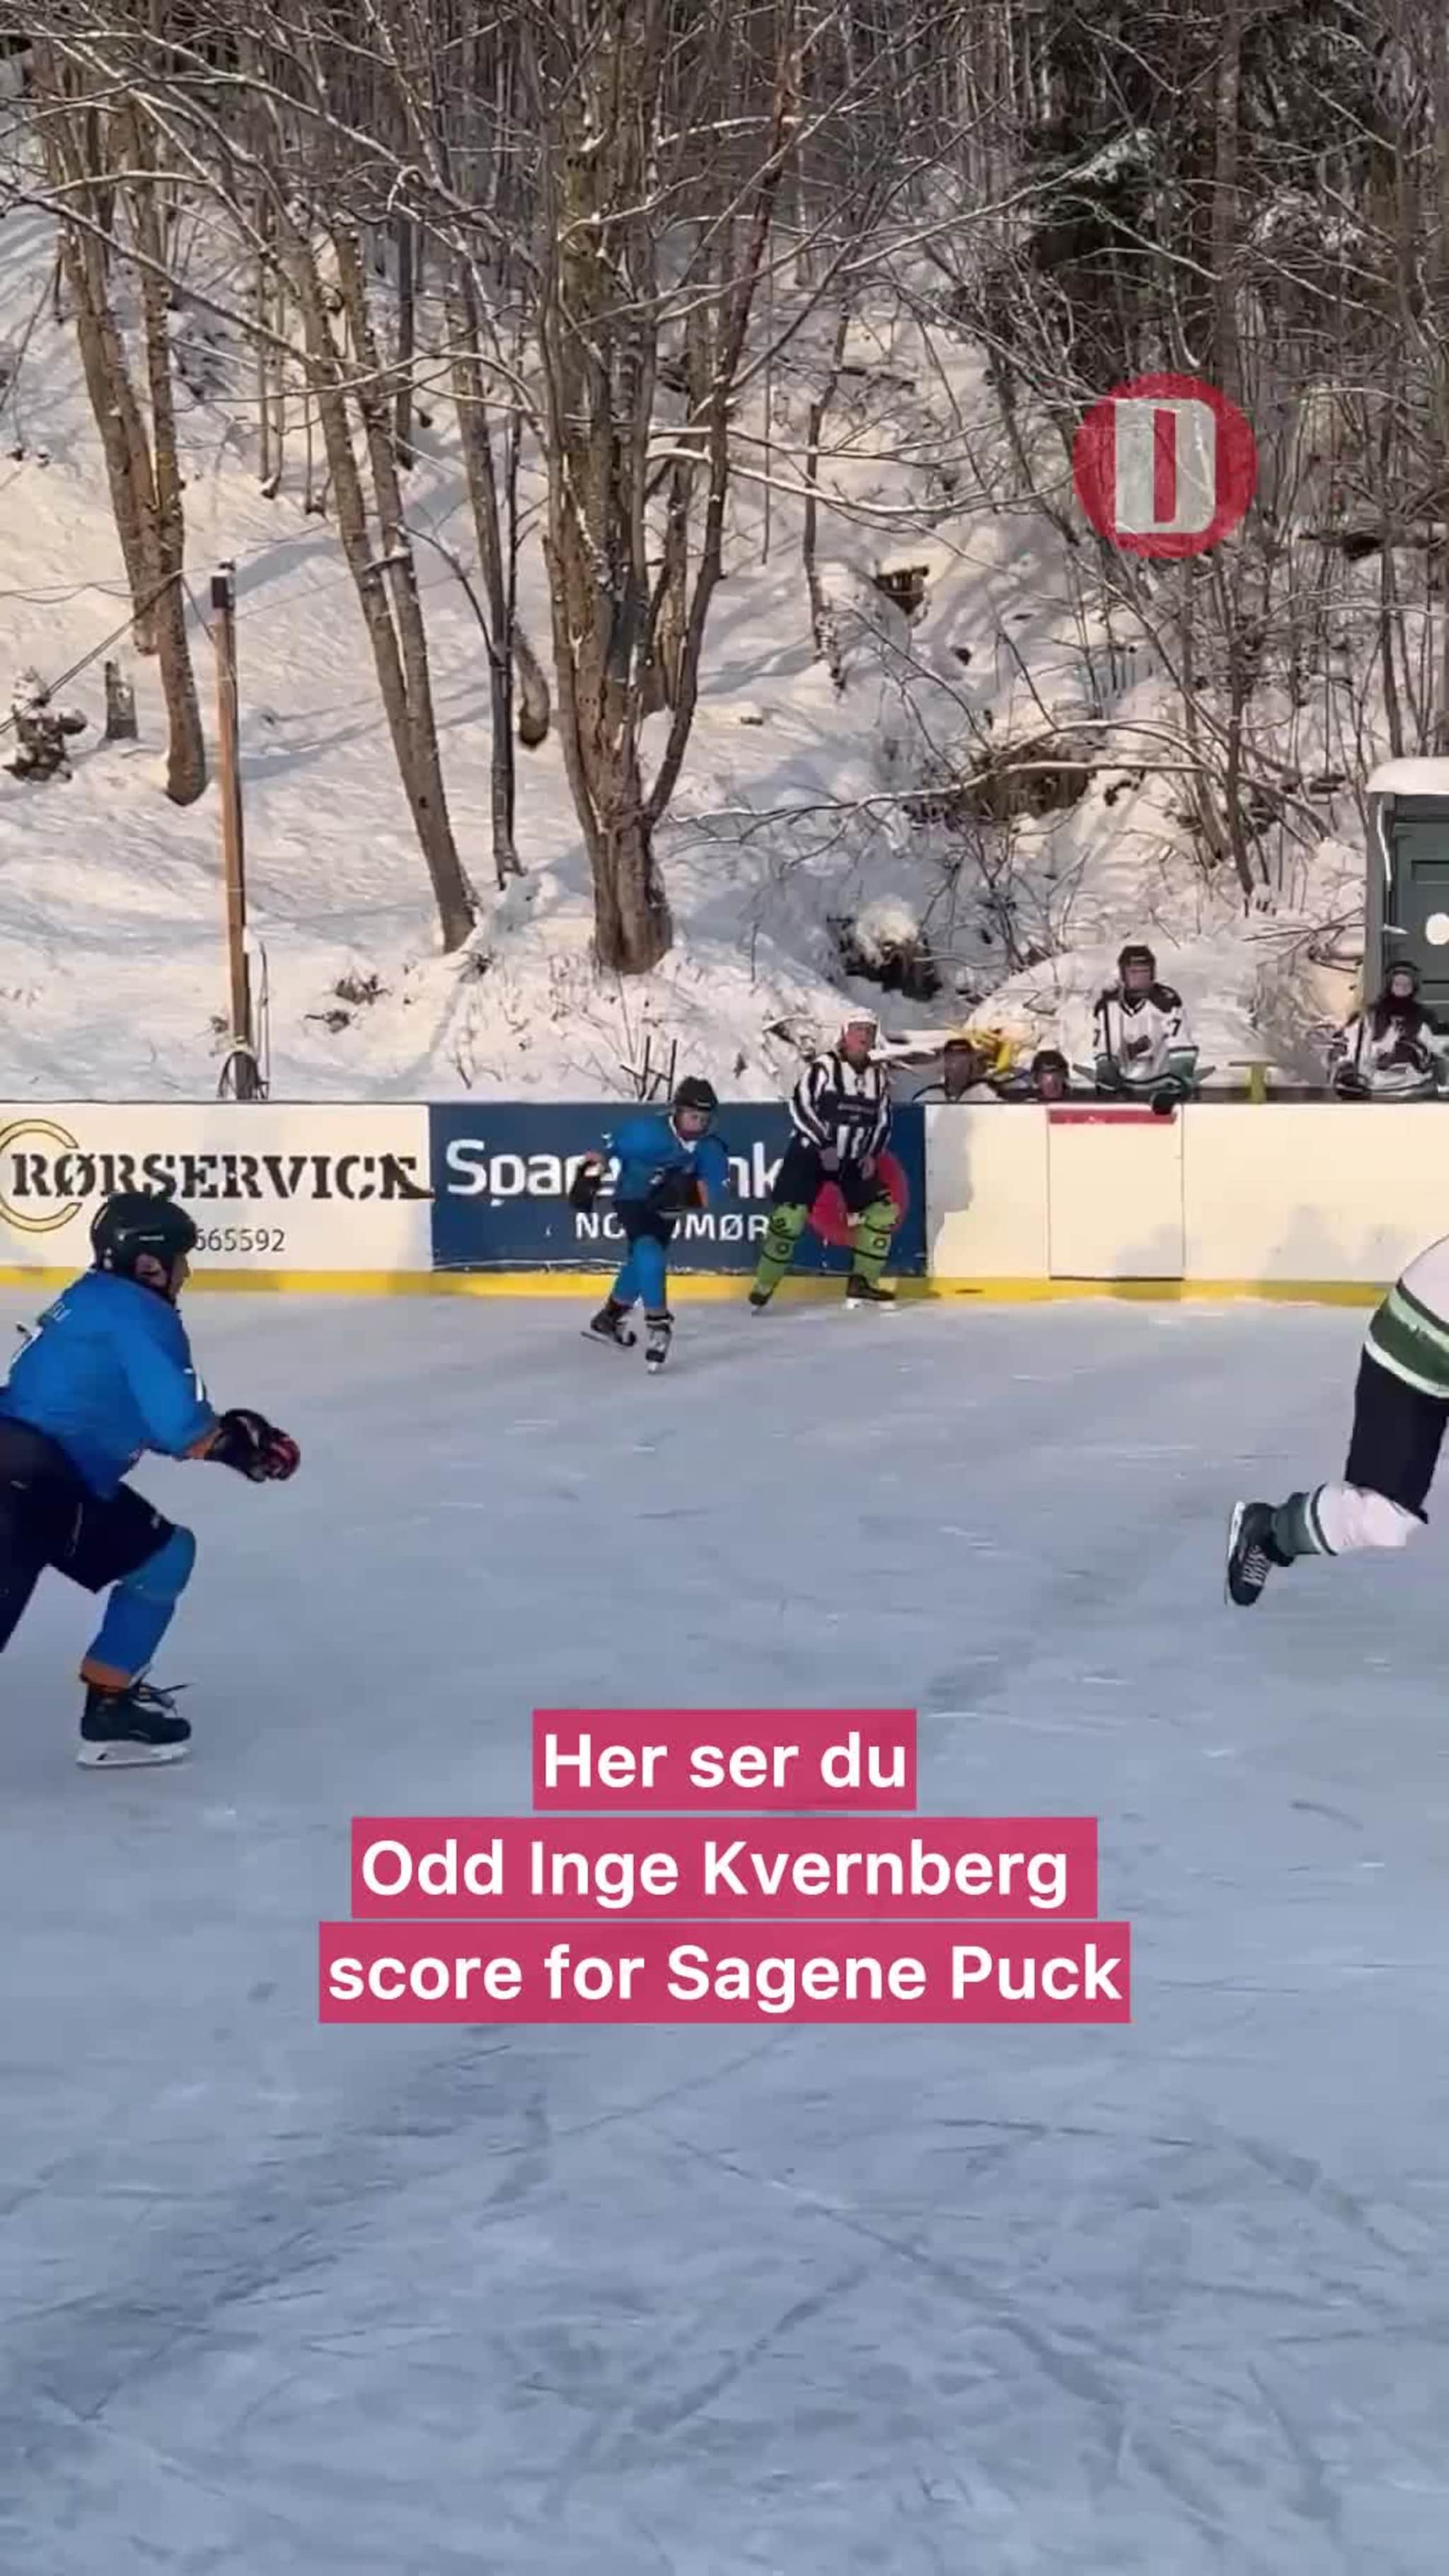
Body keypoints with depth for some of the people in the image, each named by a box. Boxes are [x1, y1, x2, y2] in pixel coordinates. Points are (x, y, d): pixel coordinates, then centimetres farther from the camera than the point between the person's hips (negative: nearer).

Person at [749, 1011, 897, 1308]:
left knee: (883, 1210, -2)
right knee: (790, 1216, -15)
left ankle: (862, 1284, 8)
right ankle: (763, 1287, -6)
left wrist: (872, 1154, -1)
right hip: (810, 1153, -6)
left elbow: (882, 1120, 14)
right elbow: (800, 1106, -18)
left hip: (854, 1160, 6)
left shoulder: (878, 1076, 6)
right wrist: (824, 1146, -23)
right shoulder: (824, 1067, -13)